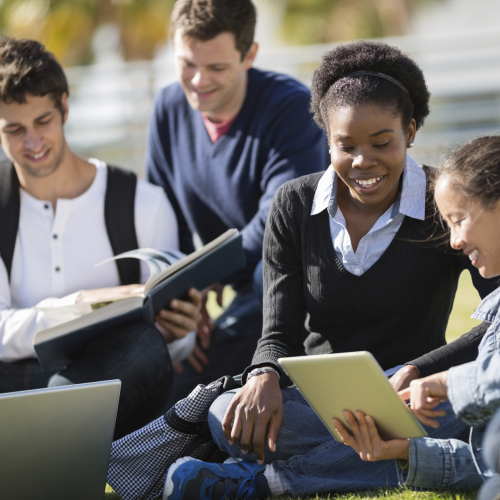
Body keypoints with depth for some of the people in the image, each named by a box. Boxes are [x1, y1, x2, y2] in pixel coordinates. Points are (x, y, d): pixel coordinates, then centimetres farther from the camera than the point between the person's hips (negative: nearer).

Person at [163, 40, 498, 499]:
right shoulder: (294, 207, 5)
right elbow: (280, 332, 1)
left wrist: (420, 372, -30)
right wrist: (264, 377, -24)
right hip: (317, 401, 1)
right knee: (229, 418, -30)